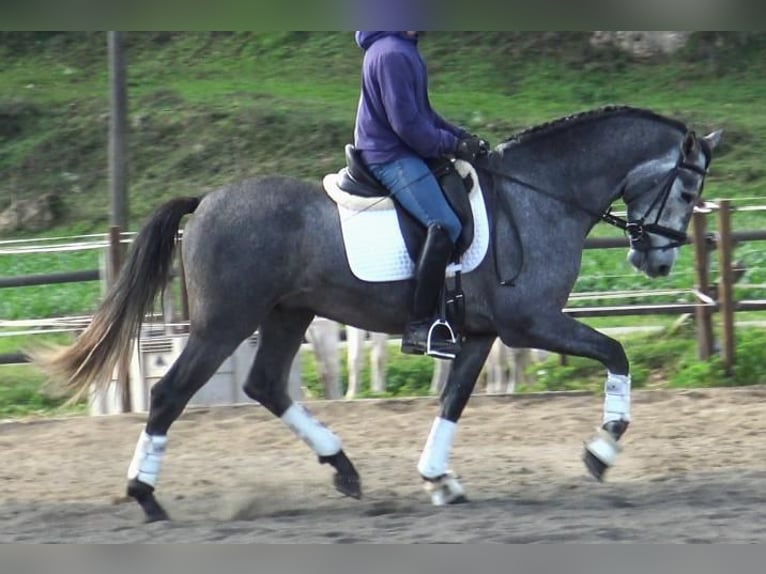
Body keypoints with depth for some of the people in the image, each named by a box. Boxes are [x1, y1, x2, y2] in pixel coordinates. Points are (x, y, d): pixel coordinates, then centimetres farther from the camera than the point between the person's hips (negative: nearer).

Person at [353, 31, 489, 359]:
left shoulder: (404, 49, 16)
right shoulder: (391, 54, -18)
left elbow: (421, 112, 23)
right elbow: (406, 122, -21)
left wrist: (462, 138, 11)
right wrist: (451, 145, -12)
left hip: (403, 154, 11)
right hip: (391, 157, -11)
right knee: (445, 225, -24)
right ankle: (420, 327, -26)